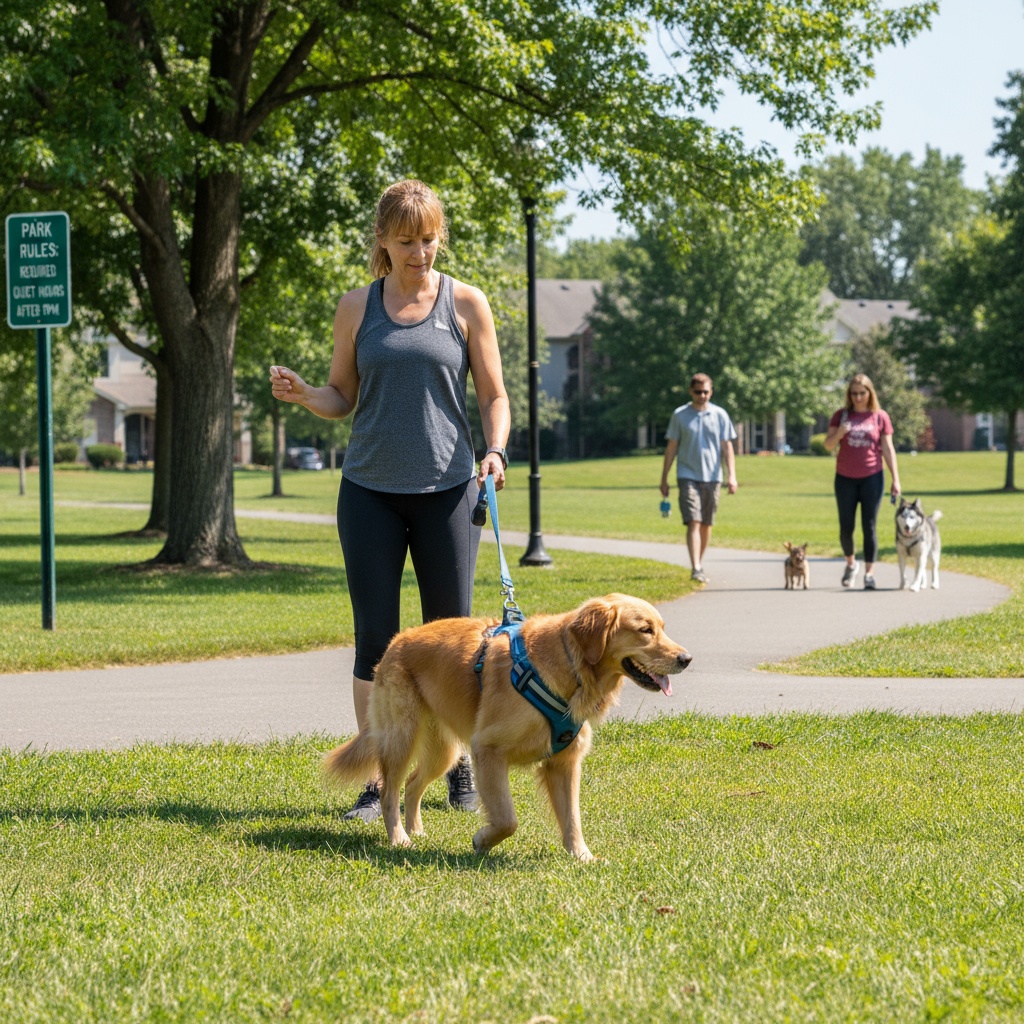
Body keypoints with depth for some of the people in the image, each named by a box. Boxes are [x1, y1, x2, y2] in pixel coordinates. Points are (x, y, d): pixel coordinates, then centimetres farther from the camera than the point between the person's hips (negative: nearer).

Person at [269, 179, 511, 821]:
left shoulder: (465, 304, 2)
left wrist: (495, 452, -14)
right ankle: (376, 781, 5)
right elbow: (343, 400, 12)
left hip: (448, 488, -1)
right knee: (375, 637, 0)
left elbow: (494, 395, 4)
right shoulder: (357, 309, 7)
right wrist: (300, 394, -9)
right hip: (371, 489, 1)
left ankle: (462, 766, 22)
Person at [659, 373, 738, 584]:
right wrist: (664, 479, 6)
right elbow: (671, 447, 6)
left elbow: (727, 447, 5)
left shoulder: (720, 415, 4)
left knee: (706, 524, 10)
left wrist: (731, 475, -5)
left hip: (712, 477, 2)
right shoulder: (680, 415, 1)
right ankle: (696, 568, -20)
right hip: (688, 476, -2)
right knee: (693, 522, -13)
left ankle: (700, 562, 26)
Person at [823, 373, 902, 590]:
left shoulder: (880, 417, 1)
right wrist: (838, 434, -21)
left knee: (869, 526, -5)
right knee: (846, 527, 3)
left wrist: (895, 479, -3)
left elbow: (888, 449, 2)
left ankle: (869, 573, -3)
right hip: (845, 478, 2)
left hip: (872, 478, -1)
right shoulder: (841, 415, 3)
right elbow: (828, 446, 1)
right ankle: (851, 563, 27)